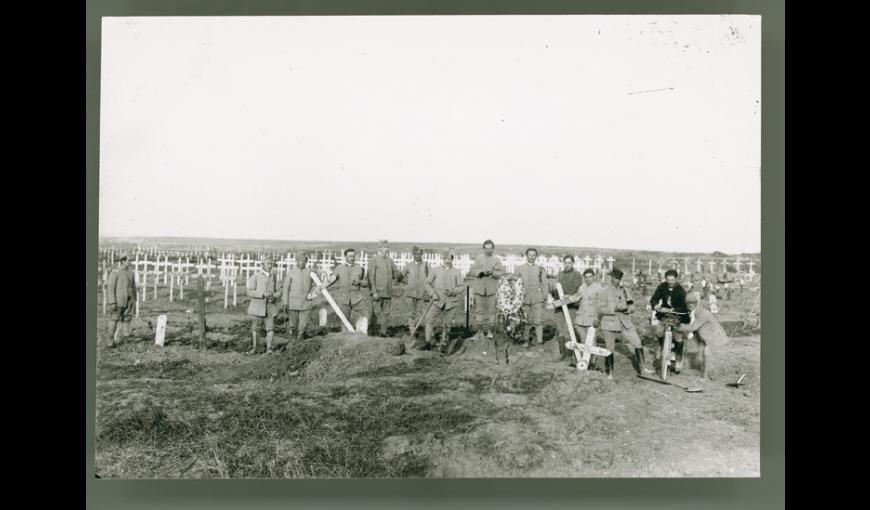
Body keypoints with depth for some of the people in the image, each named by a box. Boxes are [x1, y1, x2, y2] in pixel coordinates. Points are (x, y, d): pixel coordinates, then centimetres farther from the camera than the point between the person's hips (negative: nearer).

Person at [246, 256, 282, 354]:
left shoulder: (274, 277, 7)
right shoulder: (255, 276, -4)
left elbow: (279, 292, 9)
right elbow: (250, 292, -11)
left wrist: (273, 296, -13)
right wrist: (263, 294, -23)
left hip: (270, 307, 2)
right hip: (257, 307, -2)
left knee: (270, 328, -6)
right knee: (255, 328, 7)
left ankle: (268, 349, 1)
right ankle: (254, 348, 22)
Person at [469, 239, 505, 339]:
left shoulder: (497, 260, 9)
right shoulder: (478, 258, 9)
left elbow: (501, 273, 0)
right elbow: (471, 271, 1)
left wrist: (492, 273, -18)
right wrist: (482, 272, -14)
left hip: (491, 289, 0)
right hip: (479, 288, 1)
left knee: (491, 310, 0)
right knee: (479, 309, 3)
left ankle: (489, 330, 9)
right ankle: (480, 329, 11)